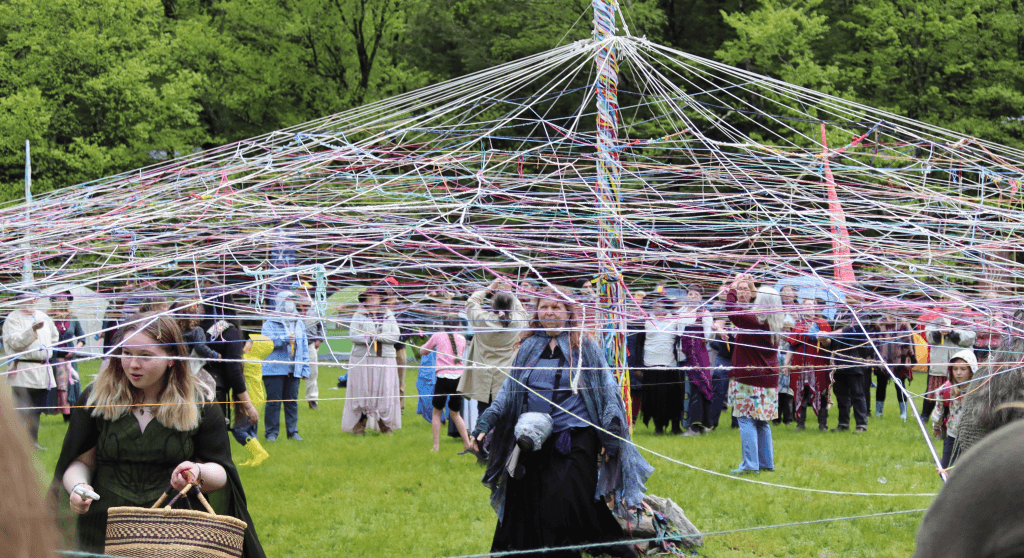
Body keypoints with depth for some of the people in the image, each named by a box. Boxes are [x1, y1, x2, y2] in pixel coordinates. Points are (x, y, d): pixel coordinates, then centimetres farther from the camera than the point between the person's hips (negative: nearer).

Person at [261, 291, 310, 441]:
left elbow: (304, 348, 18)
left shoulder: (299, 325, 17)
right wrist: (285, 338, -23)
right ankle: (271, 433, 3)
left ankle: (292, 431, 12)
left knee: (292, 402, 5)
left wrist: (305, 369, 12)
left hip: (294, 371, 4)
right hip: (274, 370, -4)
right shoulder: (270, 324, 2)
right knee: (273, 401, -3)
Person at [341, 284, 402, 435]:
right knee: (362, 391, -5)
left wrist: (378, 336, -12)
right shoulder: (359, 315, 5)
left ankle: (386, 426, 7)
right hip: (362, 358, -2)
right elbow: (353, 335, -5)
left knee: (385, 391, -1)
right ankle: (359, 427, 1)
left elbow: (396, 336, 2)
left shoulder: (389, 316, 11)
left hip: (385, 360, 2)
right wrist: (368, 338, -20)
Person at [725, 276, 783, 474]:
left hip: (749, 378, -8)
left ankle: (750, 463, -11)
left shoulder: (753, 321, -15)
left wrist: (734, 288, 4)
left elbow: (732, 310, -10)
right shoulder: (774, 325, 8)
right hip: (768, 379, 8)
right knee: (762, 422, 15)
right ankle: (766, 463, 18)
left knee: (746, 420, -6)